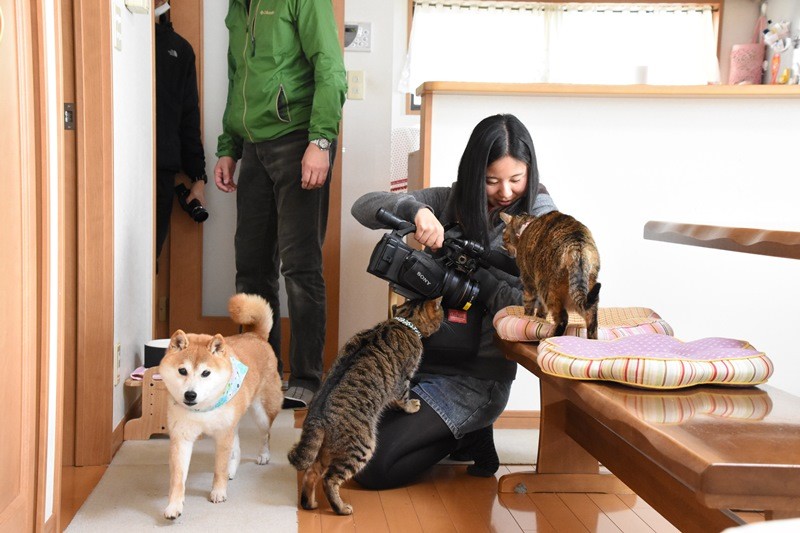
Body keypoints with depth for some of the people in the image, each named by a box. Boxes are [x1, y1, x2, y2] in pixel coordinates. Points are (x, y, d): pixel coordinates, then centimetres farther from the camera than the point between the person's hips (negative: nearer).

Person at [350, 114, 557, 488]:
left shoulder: (540, 219, -7)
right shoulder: (451, 201, 4)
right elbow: (364, 208, -5)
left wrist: (473, 273, -18)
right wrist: (414, 209, -25)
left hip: (476, 377, -6)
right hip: (422, 358, 6)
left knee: (373, 467, -15)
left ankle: (467, 439, 10)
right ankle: (458, 434, 17)